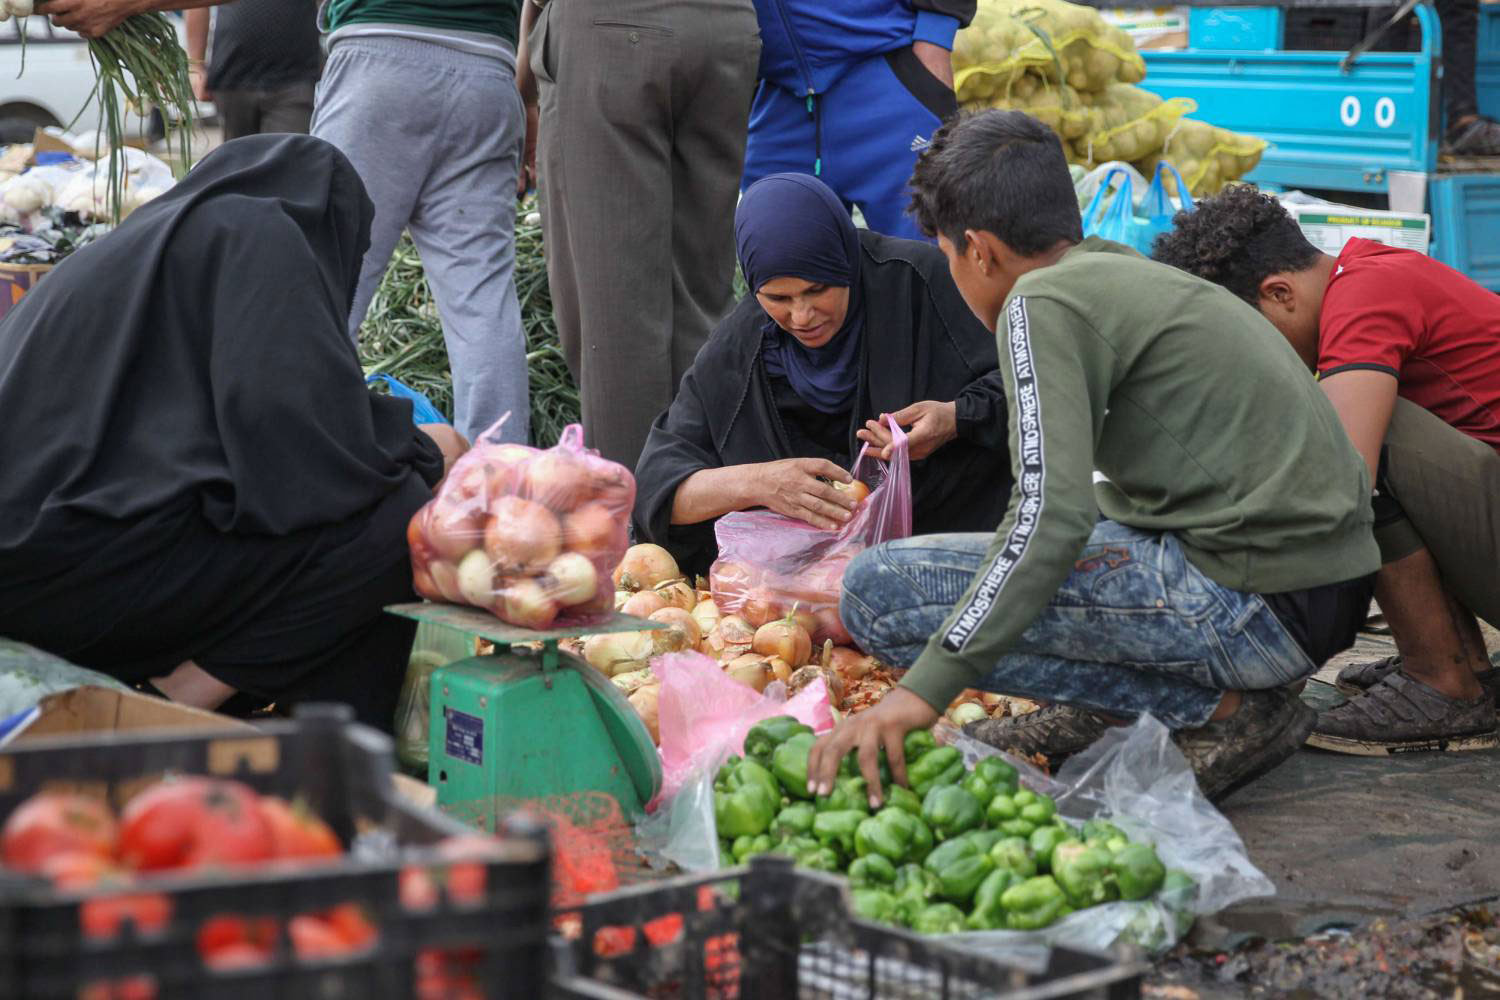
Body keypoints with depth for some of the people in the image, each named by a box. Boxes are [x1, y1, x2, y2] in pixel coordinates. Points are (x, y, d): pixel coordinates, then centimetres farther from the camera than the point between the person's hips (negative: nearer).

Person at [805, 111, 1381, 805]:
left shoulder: (1043, 301, -8)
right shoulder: (1137, 276, 20)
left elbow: (1050, 518, -21)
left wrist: (924, 689, -22)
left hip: (1253, 605, -10)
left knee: (879, 590, -11)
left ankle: (1216, 710, -7)